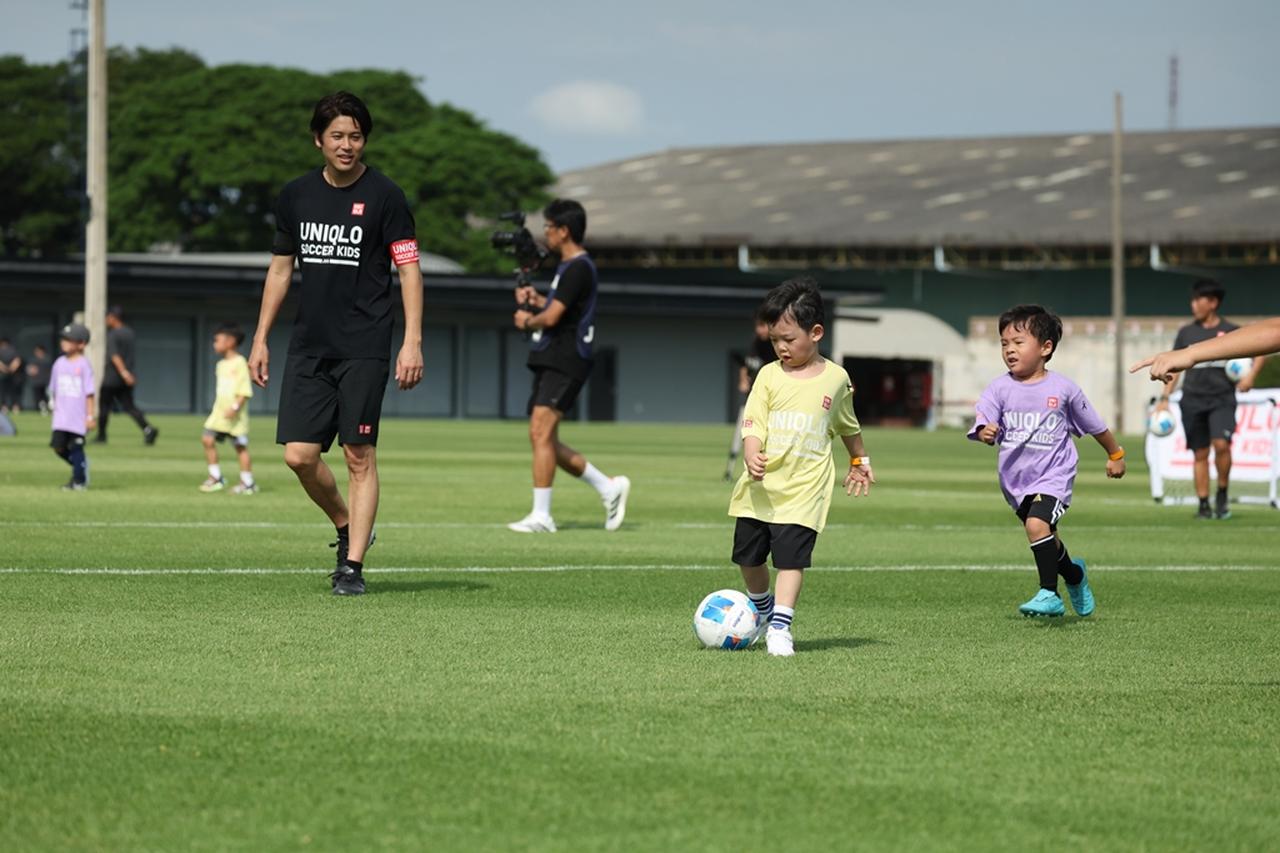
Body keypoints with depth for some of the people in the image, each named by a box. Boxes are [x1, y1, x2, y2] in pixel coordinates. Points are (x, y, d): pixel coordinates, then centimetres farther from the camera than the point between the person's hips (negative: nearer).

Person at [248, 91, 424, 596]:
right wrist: (260, 339, 14)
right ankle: (346, 527, 22)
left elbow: (409, 269, -4)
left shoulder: (384, 196, -4)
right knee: (299, 454, -3)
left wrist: (413, 342, -13)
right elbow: (280, 268, 17)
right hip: (309, 346, 4)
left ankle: (353, 566, 0)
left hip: (363, 349, -4)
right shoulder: (296, 196, 9)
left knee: (359, 456, -5)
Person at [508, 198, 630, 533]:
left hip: (564, 363, -11)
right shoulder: (568, 266, 20)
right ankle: (609, 487, 17)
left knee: (541, 433, -15)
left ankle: (541, 515, -16)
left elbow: (552, 317, -19)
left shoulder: (579, 268, -13)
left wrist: (527, 321, 1)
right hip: (549, 363, 11)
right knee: (543, 440, 10)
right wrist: (536, 299, 13)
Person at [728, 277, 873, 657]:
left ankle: (780, 627, -12)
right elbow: (752, 425, -6)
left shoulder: (836, 378, 2)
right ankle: (760, 608, 35)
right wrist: (751, 457, -25)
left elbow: (848, 425, 21)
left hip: (803, 489, -2)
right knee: (749, 558, 11)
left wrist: (859, 461, 30)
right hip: (759, 488, 2)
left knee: (791, 560, -13)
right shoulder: (769, 375, 1)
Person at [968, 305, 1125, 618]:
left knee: (1037, 524, -27)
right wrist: (985, 432, -41)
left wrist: (1115, 455, 19)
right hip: (1015, 477, 4)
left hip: (1053, 474, -4)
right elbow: (983, 422, -17)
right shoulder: (1000, 389, -4)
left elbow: (1094, 425, 7)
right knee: (1048, 540, 19)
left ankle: (1049, 593, -18)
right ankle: (1074, 575, 48)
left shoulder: (1063, 389, -7)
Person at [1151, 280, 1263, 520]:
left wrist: (1251, 375, -6)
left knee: (1221, 444, -20)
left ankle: (1222, 494, 0)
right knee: (1200, 453, 3)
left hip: (1222, 399, -2)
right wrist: (1164, 398, 6)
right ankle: (1204, 504, 10)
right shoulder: (1186, 332, 9)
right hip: (1193, 399, 3)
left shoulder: (1231, 331, 2)